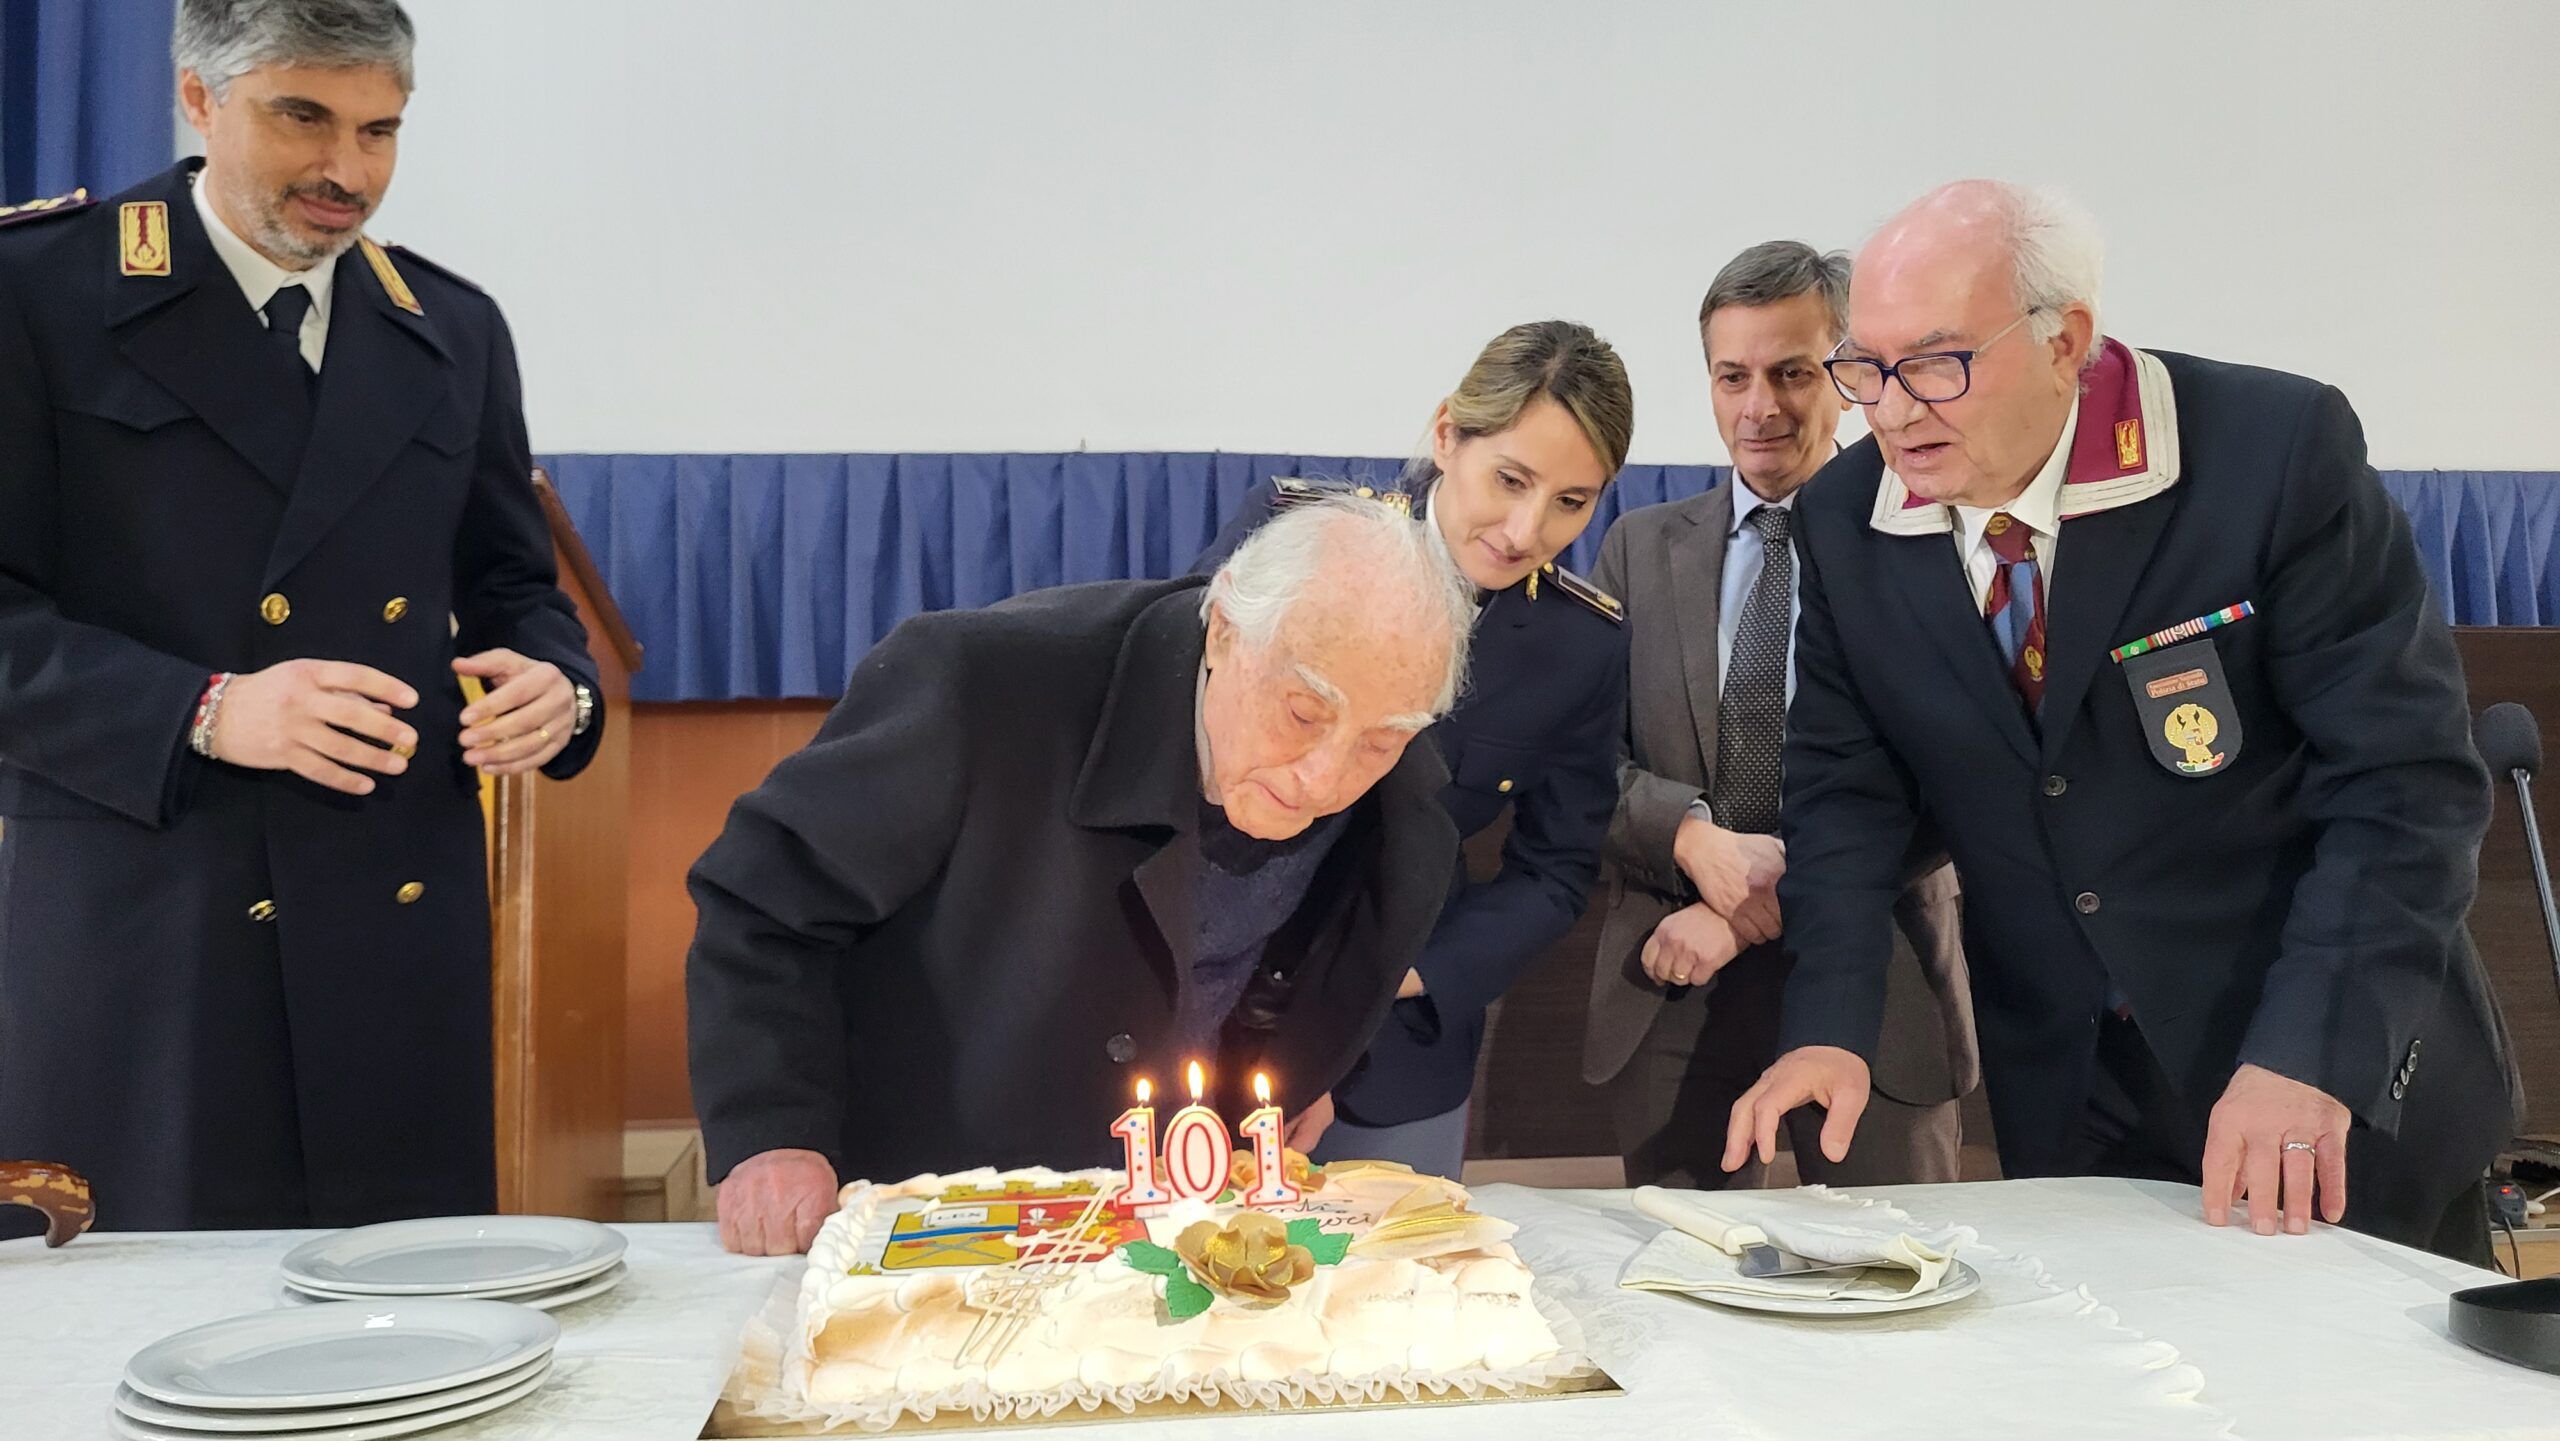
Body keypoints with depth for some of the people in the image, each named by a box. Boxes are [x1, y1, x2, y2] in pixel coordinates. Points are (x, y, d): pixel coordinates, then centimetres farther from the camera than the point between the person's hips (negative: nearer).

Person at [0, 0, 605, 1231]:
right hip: (142, 941, -3)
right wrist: (204, 713, -20)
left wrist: (553, 686, -4)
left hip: (402, 935, 4)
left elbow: (508, 586, 18)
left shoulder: (452, 332, 13)